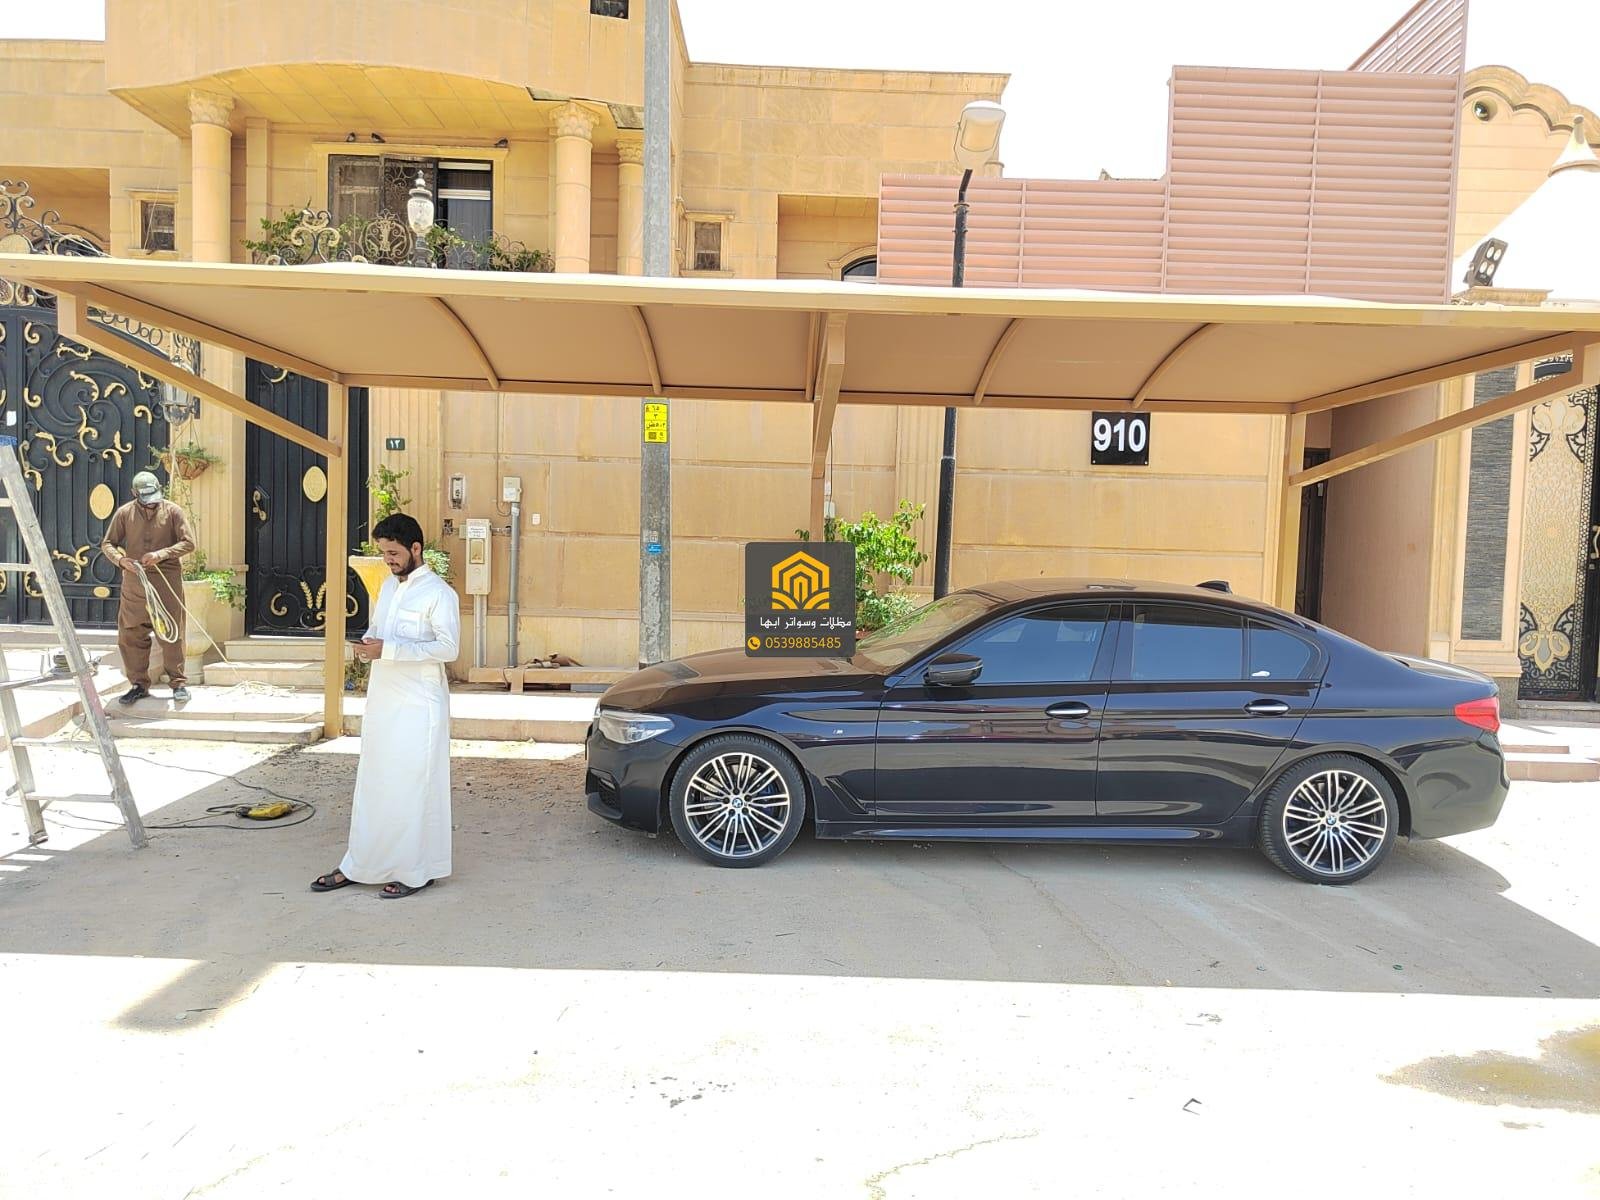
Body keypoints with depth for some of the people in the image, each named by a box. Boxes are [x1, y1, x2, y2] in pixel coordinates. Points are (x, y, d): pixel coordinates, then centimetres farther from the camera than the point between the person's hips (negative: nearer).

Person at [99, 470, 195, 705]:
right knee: (130, 635, 4)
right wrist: (120, 559, -11)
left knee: (171, 633, -2)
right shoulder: (124, 513, 5)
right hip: (134, 581, 3)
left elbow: (188, 543, -3)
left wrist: (162, 554, -17)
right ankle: (139, 684, 16)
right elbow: (107, 544, 9)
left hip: (167, 580, -2)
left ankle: (178, 683, 8)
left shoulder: (172, 511, 0)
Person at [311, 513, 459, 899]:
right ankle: (359, 866, 22)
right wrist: (368, 643, 0)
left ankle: (416, 871, 9)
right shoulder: (388, 586, 13)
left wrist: (389, 650, -22)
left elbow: (449, 648, -18)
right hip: (382, 701, 8)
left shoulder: (439, 593, -12)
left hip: (418, 706, -8)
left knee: (412, 787, -2)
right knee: (373, 783, 13)